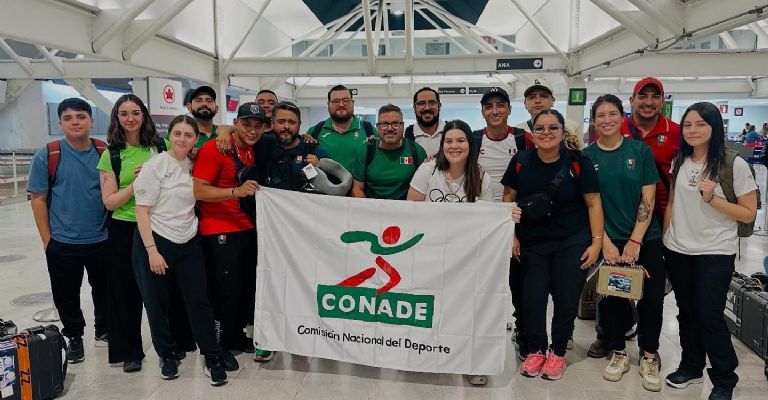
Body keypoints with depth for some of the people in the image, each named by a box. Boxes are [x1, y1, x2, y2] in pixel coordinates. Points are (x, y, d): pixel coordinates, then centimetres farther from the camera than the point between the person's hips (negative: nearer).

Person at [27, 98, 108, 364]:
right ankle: (74, 337, 33)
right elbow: (38, 198, -4)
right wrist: (47, 240, -5)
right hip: (62, 244, -1)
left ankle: (104, 330, 37)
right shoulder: (48, 155, -8)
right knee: (66, 295, 11)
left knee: (104, 290, 15)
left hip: (101, 240, 2)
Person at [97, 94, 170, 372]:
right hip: (124, 230, 0)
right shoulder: (111, 155, -1)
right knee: (126, 292, 9)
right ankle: (129, 351, 26)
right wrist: (137, 182, -17)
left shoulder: (161, 146, 1)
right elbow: (109, 202, -5)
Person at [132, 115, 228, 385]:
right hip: (155, 241, -3)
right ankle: (167, 356, 27)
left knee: (199, 301, 3)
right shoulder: (155, 165, -9)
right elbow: (141, 211, -11)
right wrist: (152, 250, -15)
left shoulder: (194, 165, 4)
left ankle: (212, 358, 14)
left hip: (188, 243, 4)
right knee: (157, 304, 8)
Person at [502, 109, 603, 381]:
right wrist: (511, 236, 0)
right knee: (532, 299, 2)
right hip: (532, 244, 1)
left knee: (566, 300, 5)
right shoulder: (521, 162, -4)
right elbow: (508, 199, 4)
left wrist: (597, 241, -9)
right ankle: (535, 351, 26)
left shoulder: (578, 163, -9)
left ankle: (558, 353, 27)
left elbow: (593, 203, -4)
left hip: (572, 244, -1)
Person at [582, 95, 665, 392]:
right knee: (611, 296, 6)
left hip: (645, 238, 0)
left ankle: (649, 355, 23)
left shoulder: (641, 150, -2)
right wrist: (605, 242, -9)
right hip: (609, 240, 0)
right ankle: (618, 352, 25)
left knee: (651, 297, 4)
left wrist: (635, 241, -12)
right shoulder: (588, 156, 0)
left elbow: (648, 199, -5)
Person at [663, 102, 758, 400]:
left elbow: (749, 214, -9)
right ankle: (691, 367, 31)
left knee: (709, 315, -1)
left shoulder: (735, 164, -10)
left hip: (715, 252, -4)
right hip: (677, 250, 4)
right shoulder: (679, 162, 4)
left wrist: (712, 198, -21)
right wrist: (664, 239, 12)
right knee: (687, 312, 14)